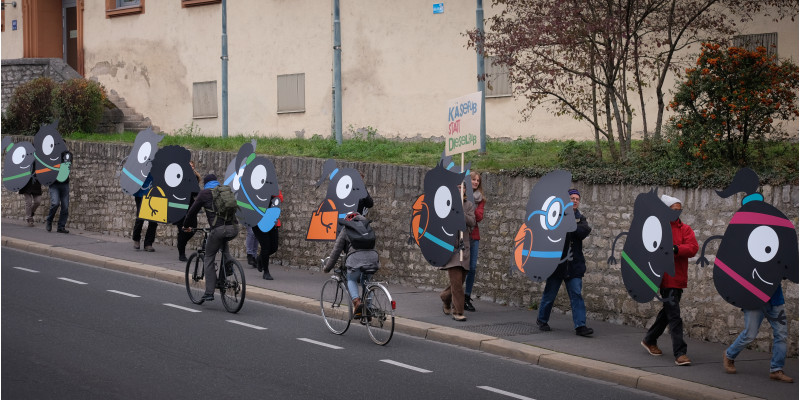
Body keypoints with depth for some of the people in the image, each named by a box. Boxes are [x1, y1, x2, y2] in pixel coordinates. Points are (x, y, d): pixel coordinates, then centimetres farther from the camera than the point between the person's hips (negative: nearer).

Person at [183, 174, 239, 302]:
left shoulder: (204, 193, 9)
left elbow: (193, 210, 15)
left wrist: (186, 226, 31)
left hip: (219, 229, -4)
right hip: (234, 229, 4)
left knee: (209, 259, 11)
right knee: (223, 243, 39)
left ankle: (209, 292, 6)